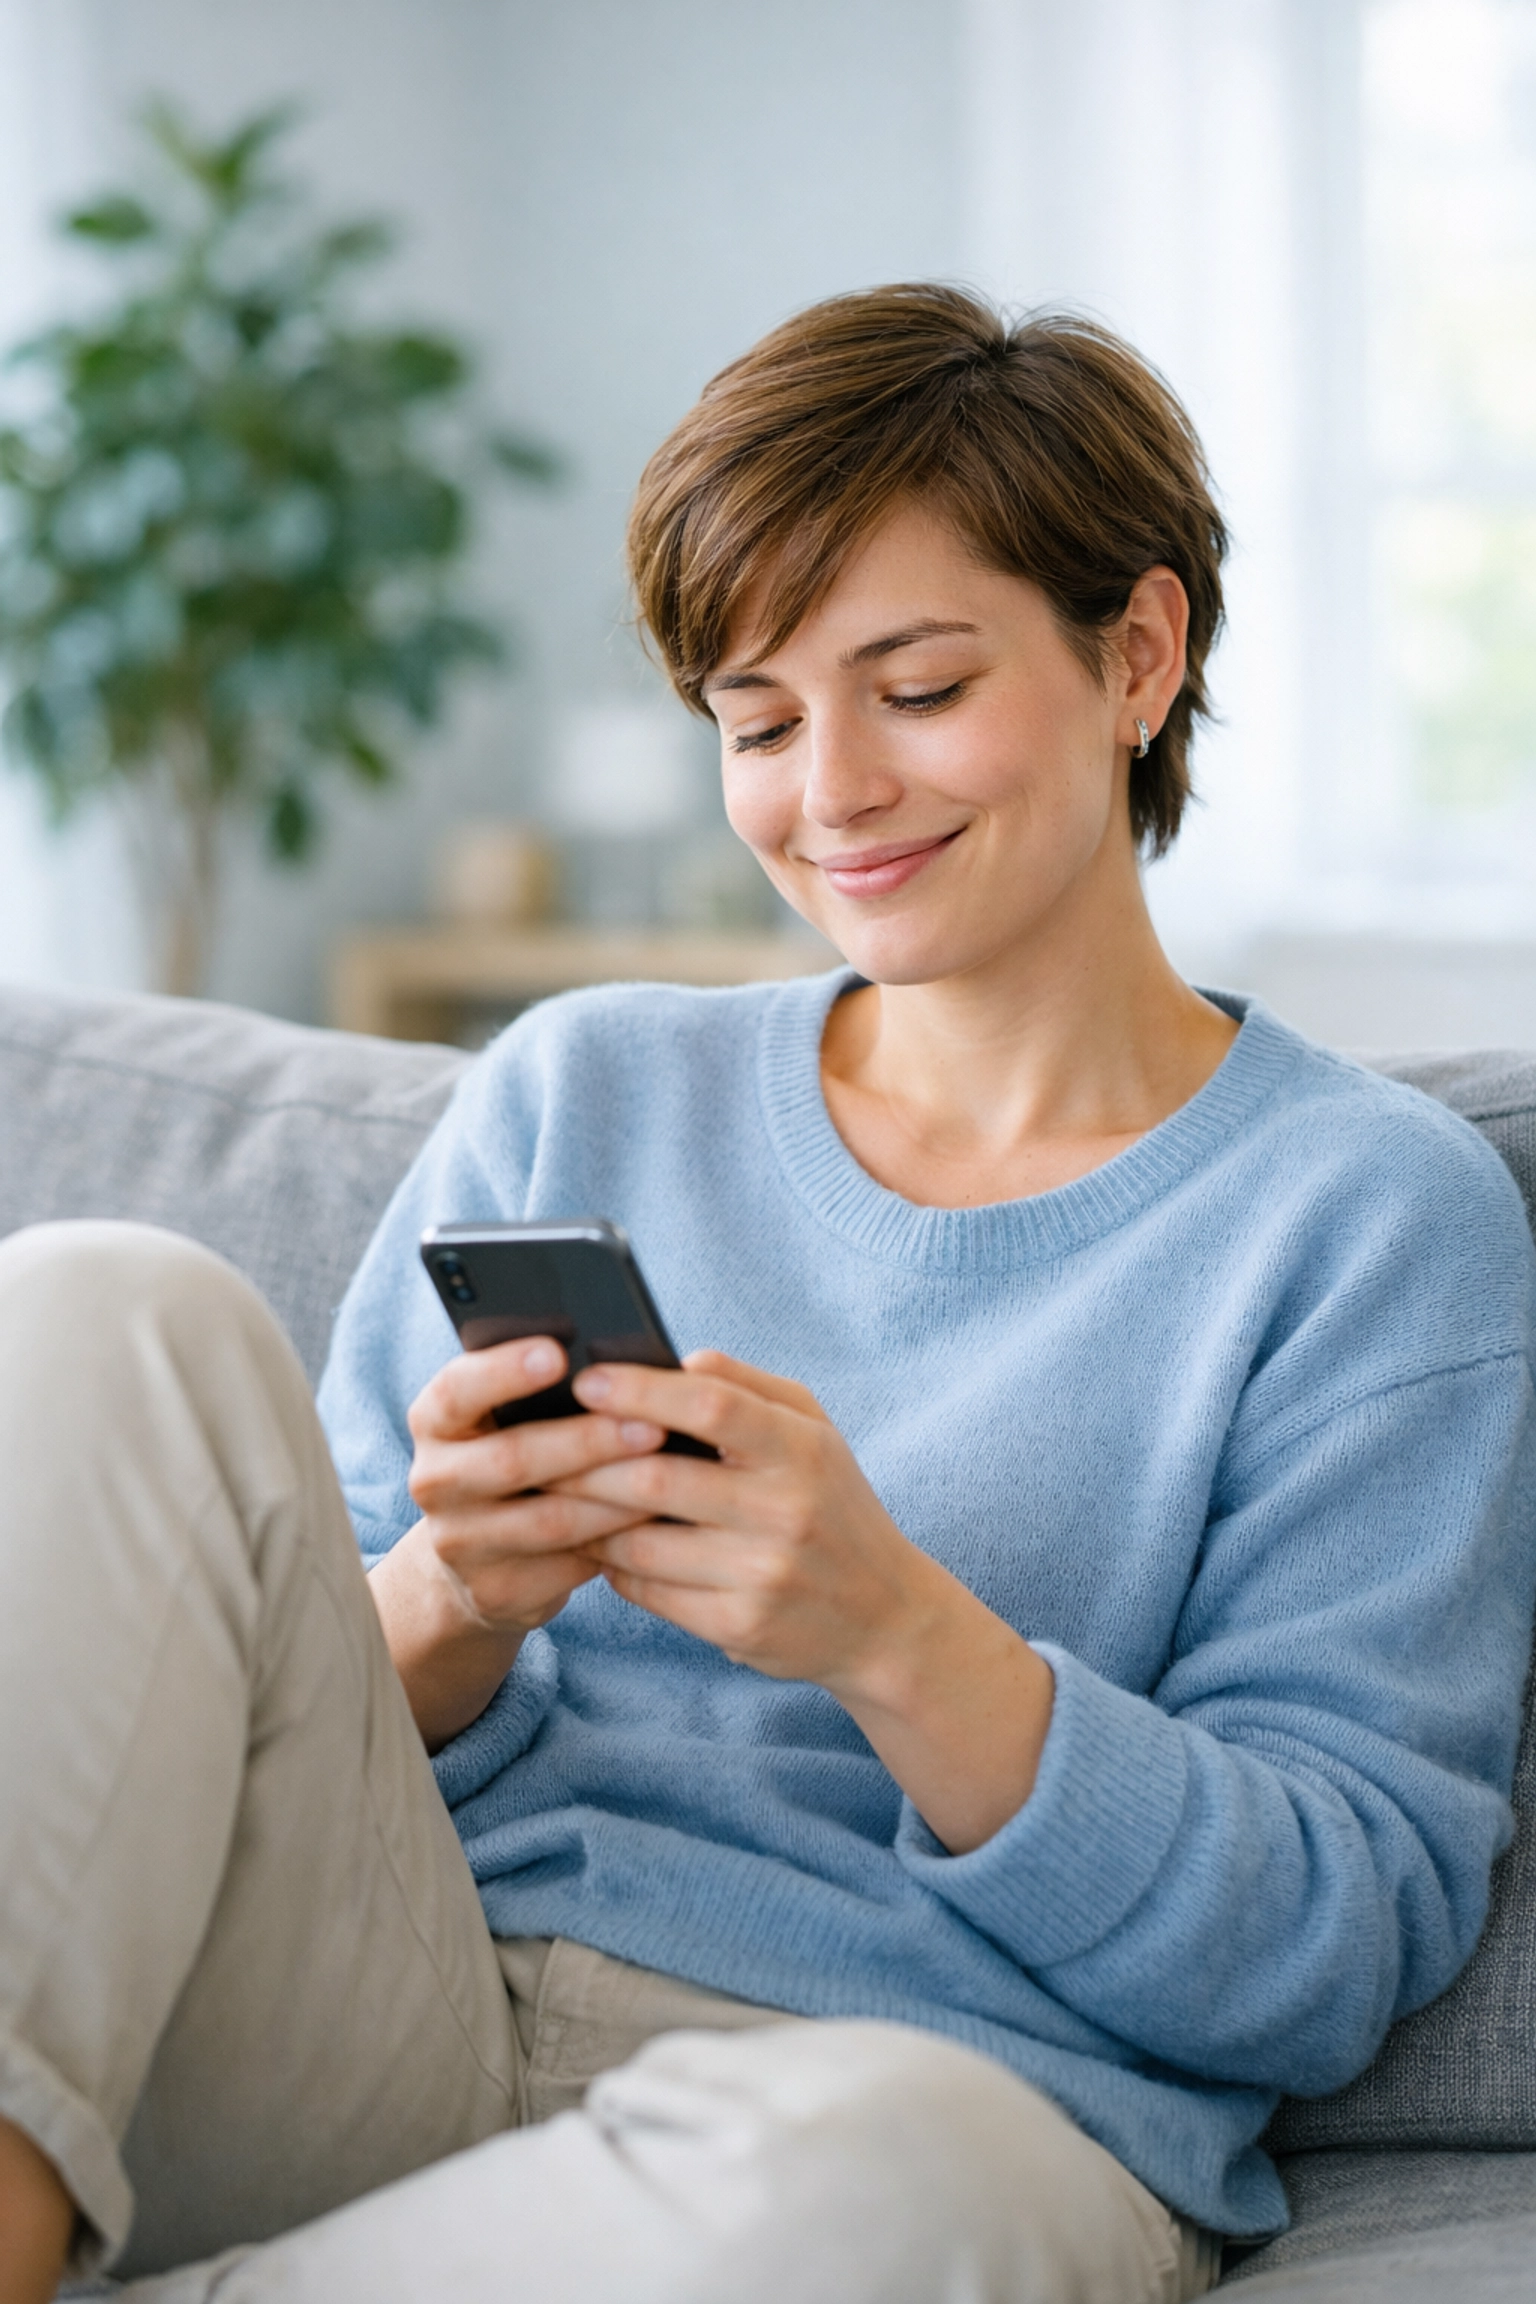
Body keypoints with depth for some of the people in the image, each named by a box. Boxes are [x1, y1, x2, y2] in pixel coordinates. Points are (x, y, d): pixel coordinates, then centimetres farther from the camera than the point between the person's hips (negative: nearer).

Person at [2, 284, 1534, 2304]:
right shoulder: (582, 1092, 16)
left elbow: (1336, 1955, -2)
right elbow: (305, 1686, 13)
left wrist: (895, 1637, -18)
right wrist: (455, 1607, -11)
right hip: (391, 2044, 4)